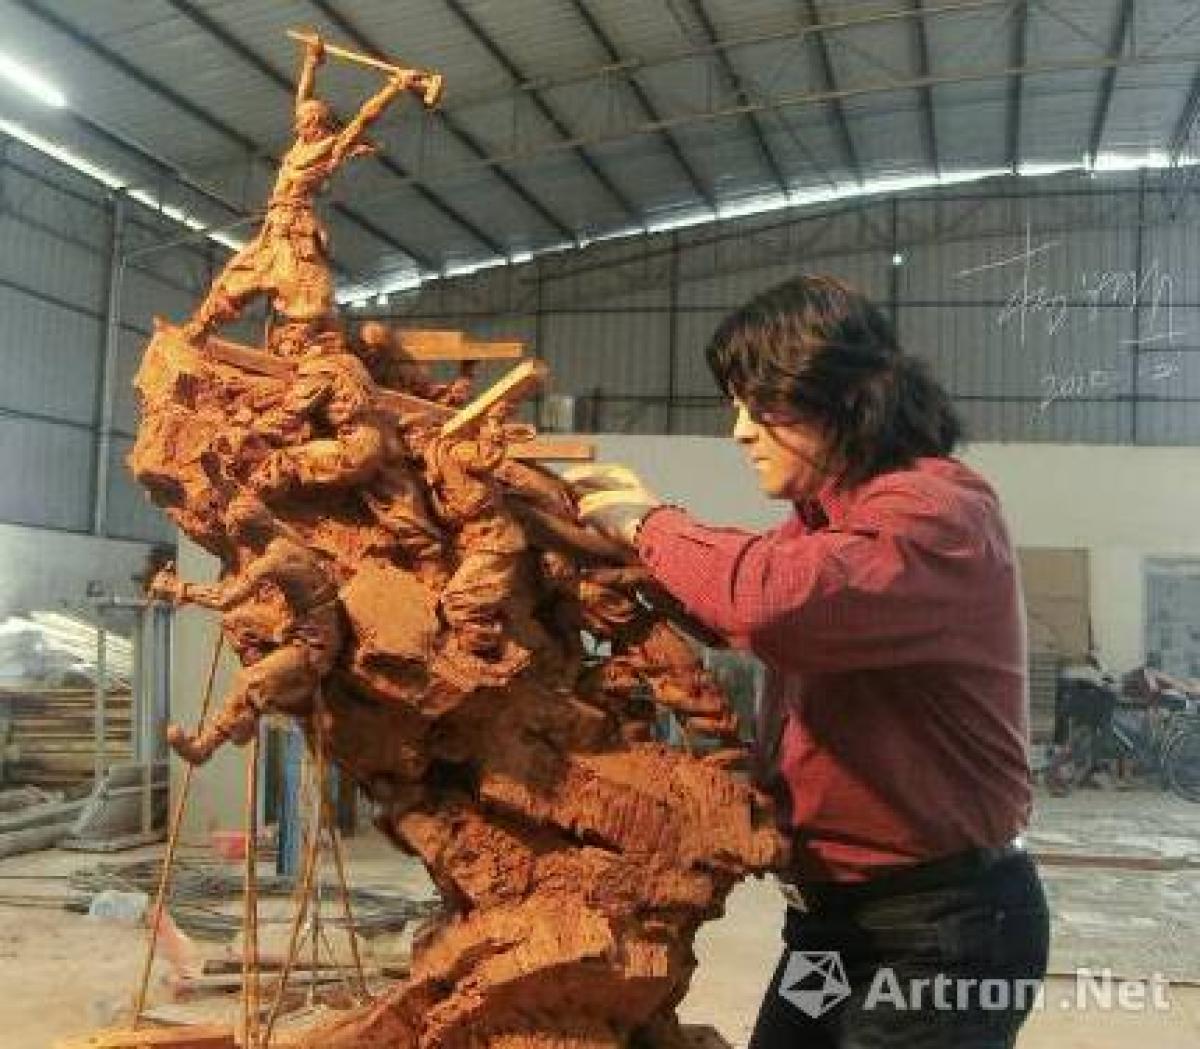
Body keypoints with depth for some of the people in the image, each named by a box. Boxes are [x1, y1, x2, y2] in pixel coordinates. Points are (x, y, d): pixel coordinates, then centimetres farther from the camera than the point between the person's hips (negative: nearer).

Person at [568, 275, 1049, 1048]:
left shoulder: (938, 509, -19)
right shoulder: (824, 519, 11)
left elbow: (777, 601, -36)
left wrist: (649, 524, -18)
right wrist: (630, 516, 3)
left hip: (939, 928, -8)